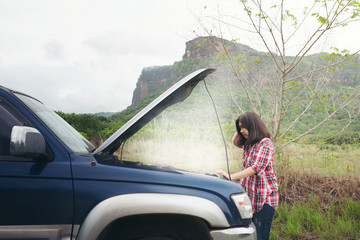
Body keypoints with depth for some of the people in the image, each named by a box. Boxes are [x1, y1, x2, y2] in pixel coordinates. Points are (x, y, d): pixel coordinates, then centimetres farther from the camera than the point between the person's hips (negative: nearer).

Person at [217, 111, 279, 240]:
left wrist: (231, 177, -28)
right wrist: (239, 130, 14)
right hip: (250, 196, 8)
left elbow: (255, 168, -22)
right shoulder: (248, 144, 13)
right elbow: (235, 142, 33)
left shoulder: (265, 143, -13)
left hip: (264, 197, -8)